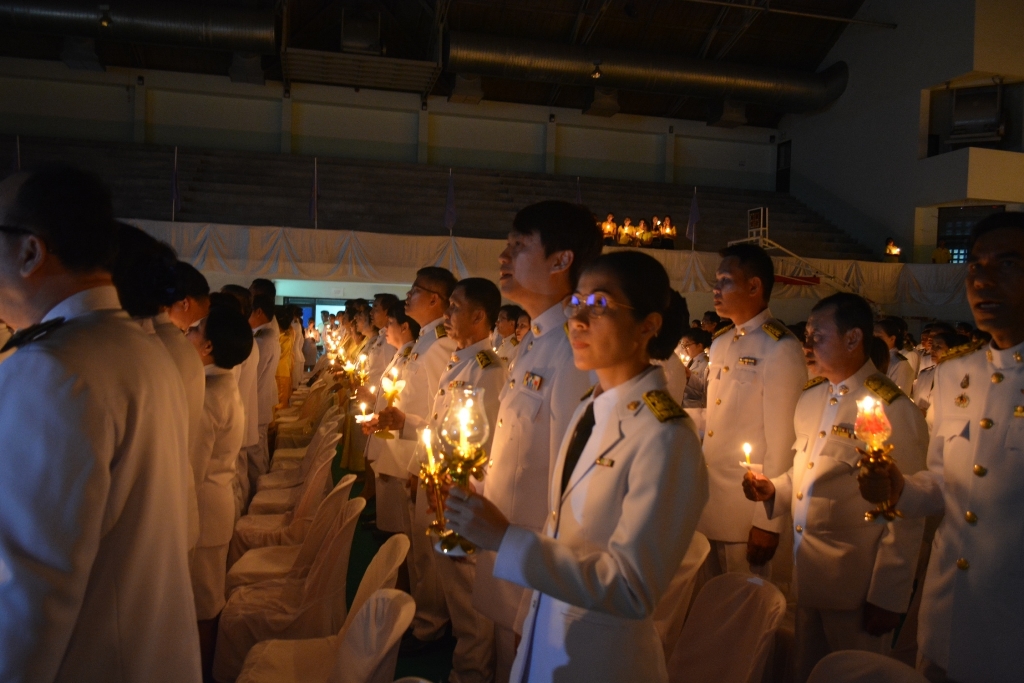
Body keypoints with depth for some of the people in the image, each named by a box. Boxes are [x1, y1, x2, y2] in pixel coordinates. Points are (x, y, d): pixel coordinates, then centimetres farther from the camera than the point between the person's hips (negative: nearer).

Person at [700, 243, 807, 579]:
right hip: (707, 505, 7)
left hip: (749, 513, -7)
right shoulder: (720, 343, 10)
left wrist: (769, 521, -15)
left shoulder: (780, 349, -14)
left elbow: (783, 440, -16)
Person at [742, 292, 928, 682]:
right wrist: (773, 490, -3)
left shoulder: (892, 411, -17)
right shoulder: (811, 397, 5)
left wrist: (888, 597, -13)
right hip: (806, 576, 6)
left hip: (856, 588, -6)